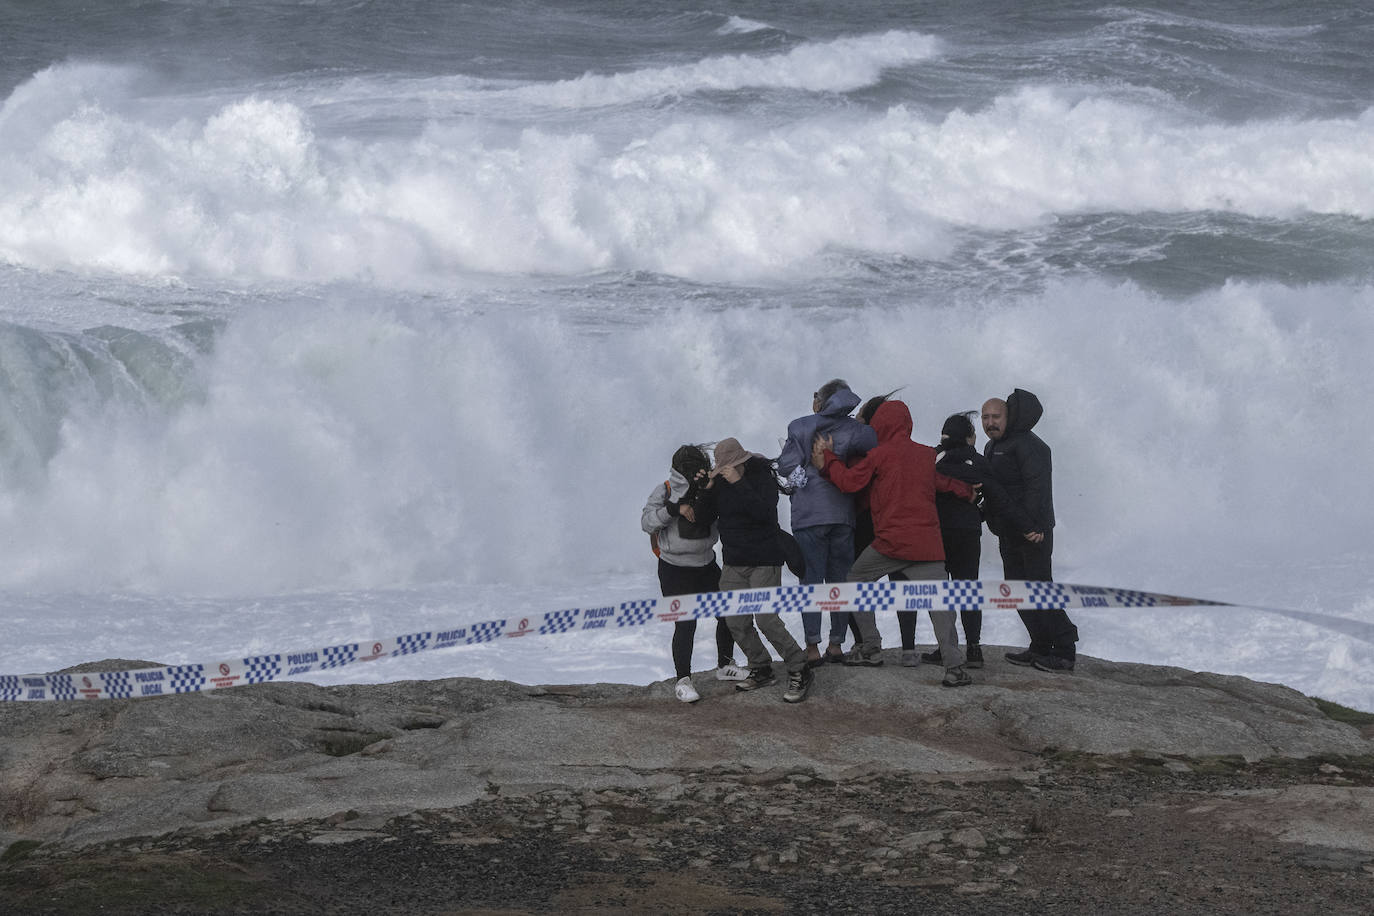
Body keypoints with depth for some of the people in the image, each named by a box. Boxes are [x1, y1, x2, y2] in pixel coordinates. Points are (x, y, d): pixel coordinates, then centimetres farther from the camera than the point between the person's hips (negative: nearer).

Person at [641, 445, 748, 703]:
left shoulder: (708, 491, -1)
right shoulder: (664, 492, -10)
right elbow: (647, 522, -20)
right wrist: (674, 509, -32)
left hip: (706, 566, 5)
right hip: (675, 571, -5)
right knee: (685, 623, -11)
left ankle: (725, 665, 30)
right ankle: (683, 680, -2)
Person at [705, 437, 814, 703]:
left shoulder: (762, 476, -11)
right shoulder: (720, 481, 4)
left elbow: (764, 511, -26)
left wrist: (739, 483, -30)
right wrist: (707, 489, -9)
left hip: (763, 561, -6)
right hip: (733, 562, 6)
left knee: (766, 618, -14)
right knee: (736, 623, 4)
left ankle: (799, 671, -3)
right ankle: (761, 669, 22)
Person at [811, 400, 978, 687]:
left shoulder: (879, 454, -2)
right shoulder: (928, 455, 9)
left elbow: (849, 481, -1)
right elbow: (946, 481, 24)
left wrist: (827, 458, 12)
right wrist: (968, 491, 43)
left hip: (890, 542, -3)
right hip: (927, 542, 3)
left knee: (856, 580, 21)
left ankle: (871, 647, 17)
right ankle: (954, 666, -16)